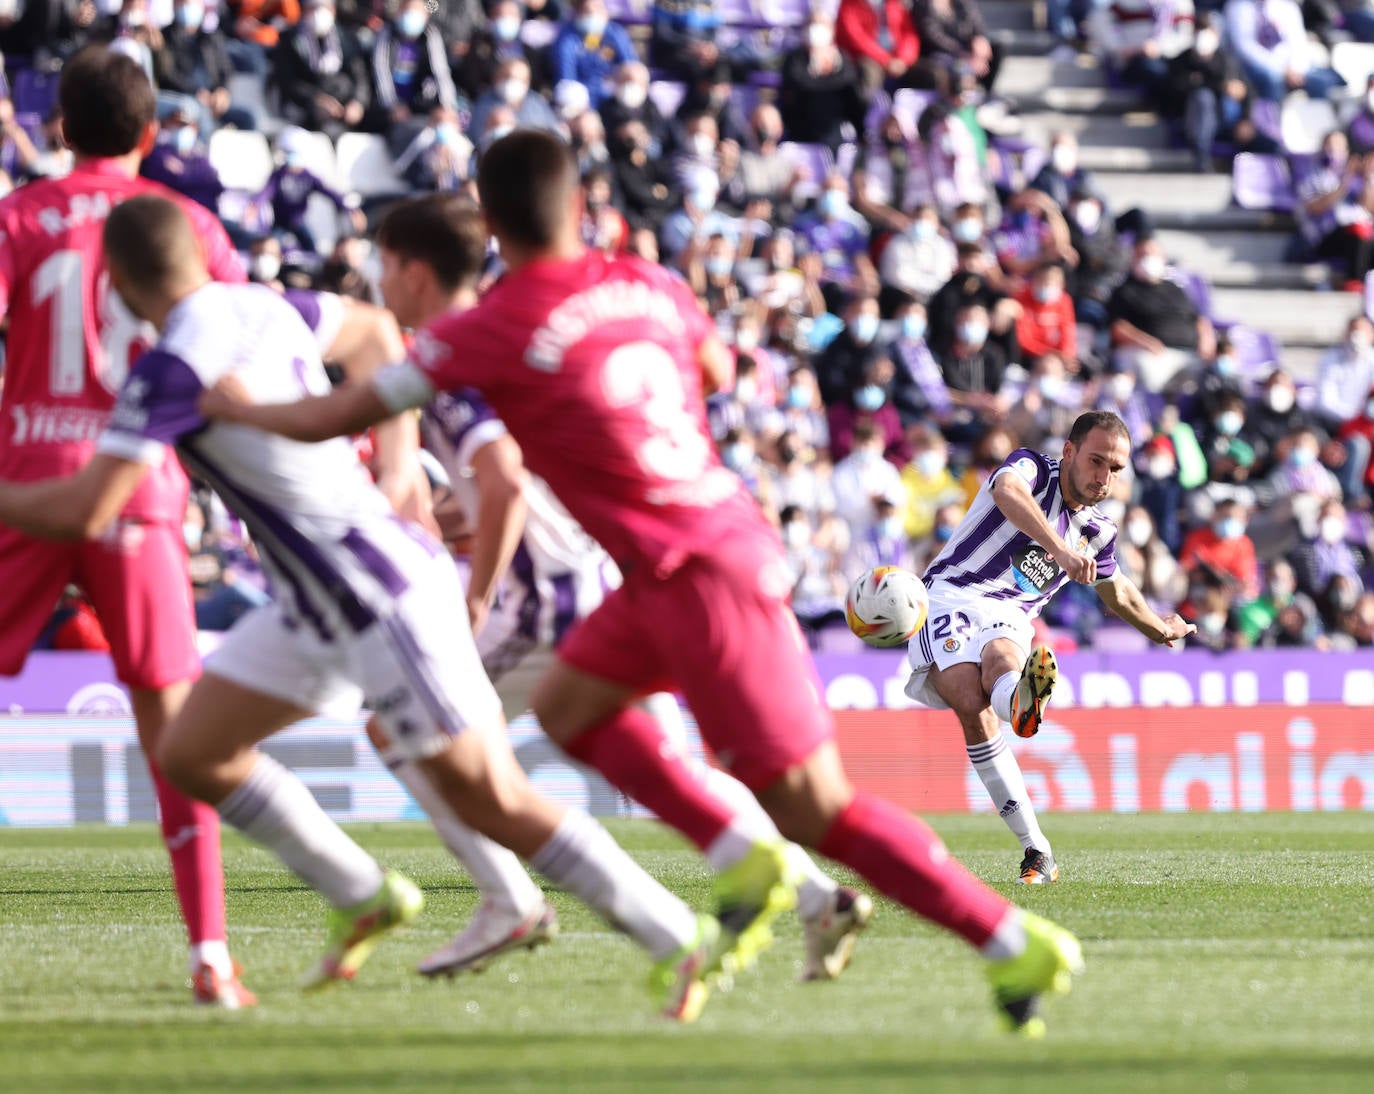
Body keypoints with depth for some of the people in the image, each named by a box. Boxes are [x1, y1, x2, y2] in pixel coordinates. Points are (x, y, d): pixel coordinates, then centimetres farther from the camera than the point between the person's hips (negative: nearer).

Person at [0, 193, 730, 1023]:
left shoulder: (171, 368, -21)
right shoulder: (260, 308, 4)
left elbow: (82, 512, -23)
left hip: (384, 601, -9)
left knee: (491, 801, -8)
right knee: (191, 754, 10)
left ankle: (678, 938, -1)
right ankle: (363, 899, 22)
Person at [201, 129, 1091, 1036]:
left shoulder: (490, 331, -11)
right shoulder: (647, 287, 6)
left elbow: (339, 417, -2)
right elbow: (717, 368, 27)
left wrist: (231, 407, 16)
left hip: (702, 578, -8)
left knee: (813, 809, -4)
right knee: (568, 705, 19)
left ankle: (1017, 943, -1)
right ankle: (743, 862, 13)